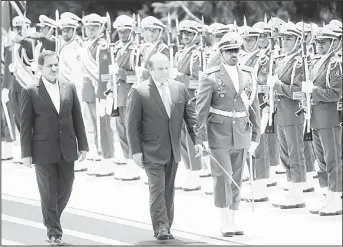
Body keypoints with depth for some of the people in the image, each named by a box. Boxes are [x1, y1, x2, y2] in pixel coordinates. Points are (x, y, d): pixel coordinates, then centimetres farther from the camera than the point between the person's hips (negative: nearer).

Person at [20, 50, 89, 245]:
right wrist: (26, 153, -7)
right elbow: (25, 124, -4)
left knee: (65, 190, 8)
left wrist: (83, 145, 5)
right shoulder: (30, 92, -4)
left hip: (67, 149, 3)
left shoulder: (70, 89, 7)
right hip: (44, 151, -3)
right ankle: (54, 232, 11)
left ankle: (52, 220, 33)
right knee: (49, 193, 1)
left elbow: (78, 119, 9)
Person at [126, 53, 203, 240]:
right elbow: (132, 124, -7)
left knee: (169, 190, 10)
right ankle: (160, 228, -10)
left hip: (173, 150, 5)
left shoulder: (180, 88, 6)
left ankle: (167, 227, 17)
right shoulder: (139, 92, -7)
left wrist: (197, 140, -1)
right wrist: (136, 151, -11)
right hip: (151, 151, -5)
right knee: (157, 189, -11)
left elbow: (190, 116, 9)